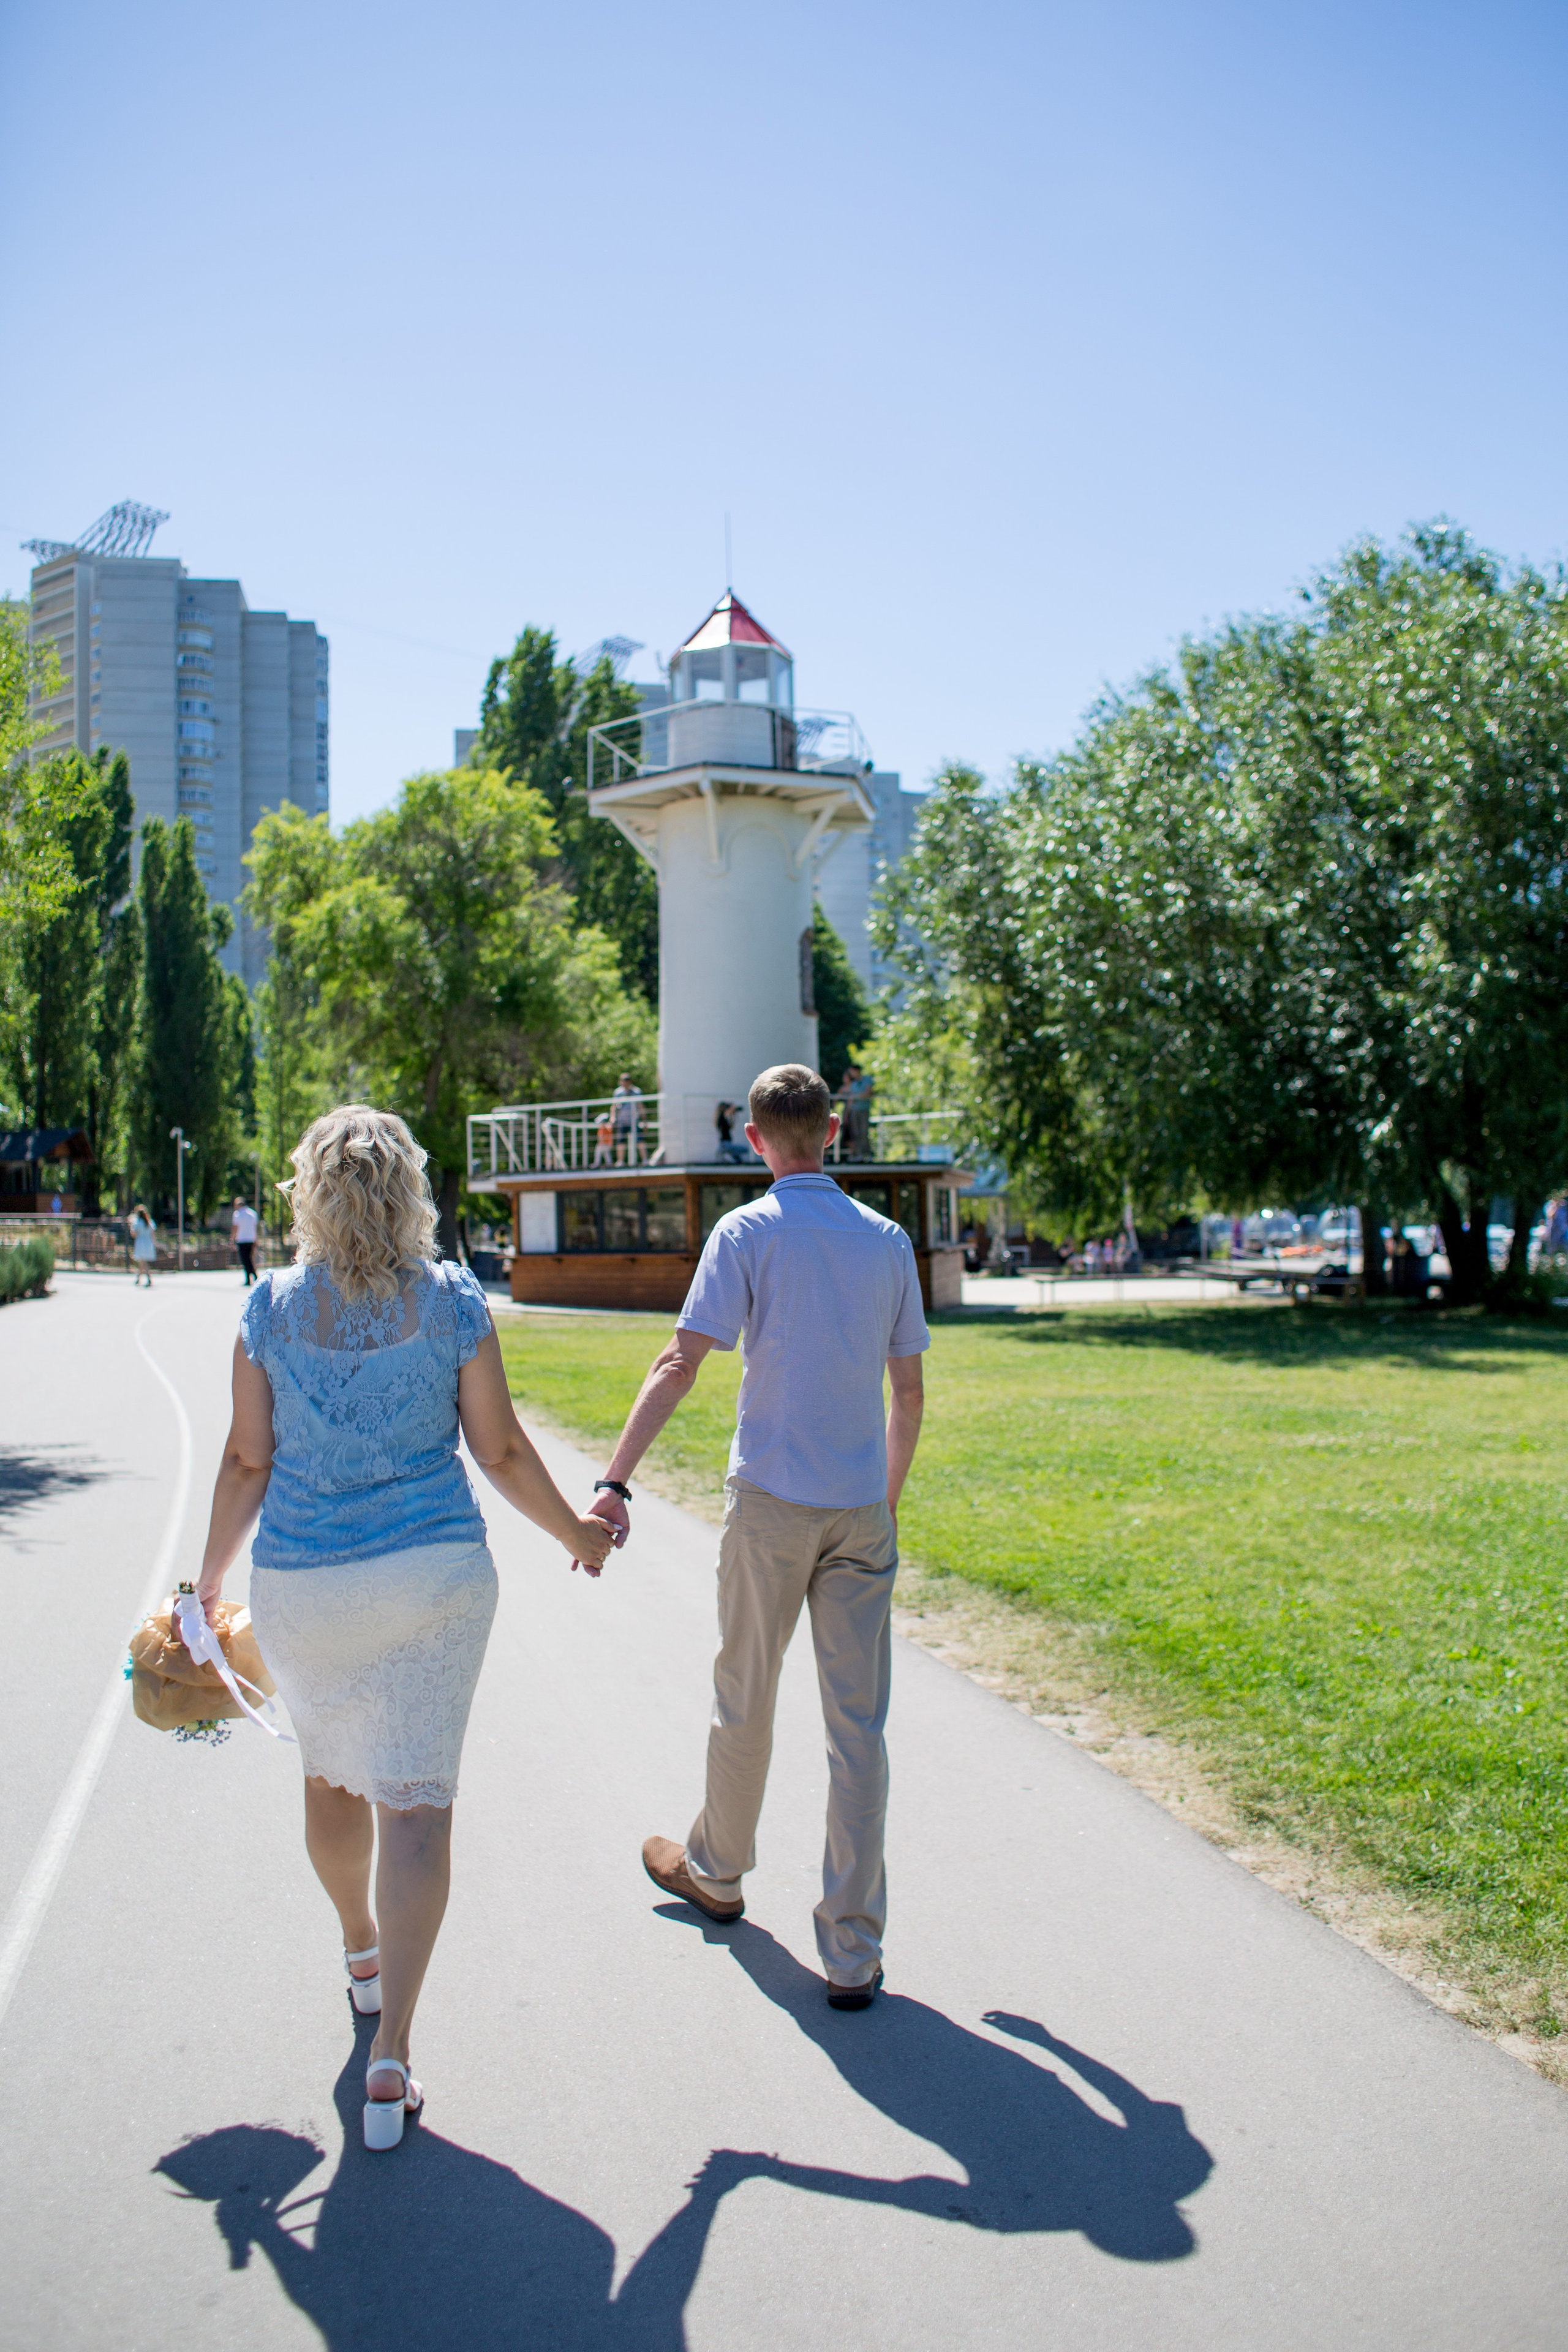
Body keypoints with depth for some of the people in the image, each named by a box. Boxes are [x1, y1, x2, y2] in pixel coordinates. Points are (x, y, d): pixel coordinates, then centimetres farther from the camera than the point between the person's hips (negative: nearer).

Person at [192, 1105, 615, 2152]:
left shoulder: (272, 1308, -4)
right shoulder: (453, 1300, -5)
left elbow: (248, 1461, -1)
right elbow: (501, 1449, -3)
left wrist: (211, 1578, 13)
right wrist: (578, 1533, 12)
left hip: (302, 1584, 2)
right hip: (436, 1575, -1)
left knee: (332, 1775, 24)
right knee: (417, 1798, 3)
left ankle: (362, 1951, 47)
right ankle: (391, 2054, -1)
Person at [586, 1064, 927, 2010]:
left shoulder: (748, 1232, -5)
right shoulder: (888, 1239, 6)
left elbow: (681, 1364, -14)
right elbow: (909, 1391, 10)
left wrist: (616, 1481, -16)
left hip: (772, 1502, -3)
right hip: (861, 1507, 3)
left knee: (746, 1700, 16)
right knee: (859, 1726, 4)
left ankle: (718, 1869, 37)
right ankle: (853, 1950, 7)